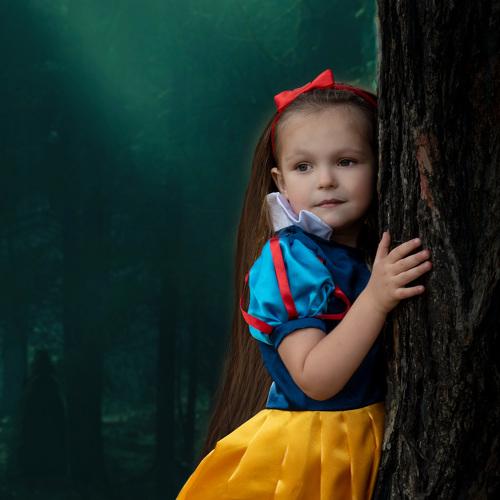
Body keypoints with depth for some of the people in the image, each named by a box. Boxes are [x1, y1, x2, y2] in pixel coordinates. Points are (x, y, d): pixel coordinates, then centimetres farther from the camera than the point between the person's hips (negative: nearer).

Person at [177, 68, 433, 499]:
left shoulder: (379, 253, 3)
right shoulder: (288, 263, -18)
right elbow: (316, 380, -26)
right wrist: (376, 299, -32)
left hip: (365, 447, 7)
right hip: (304, 453, -7)